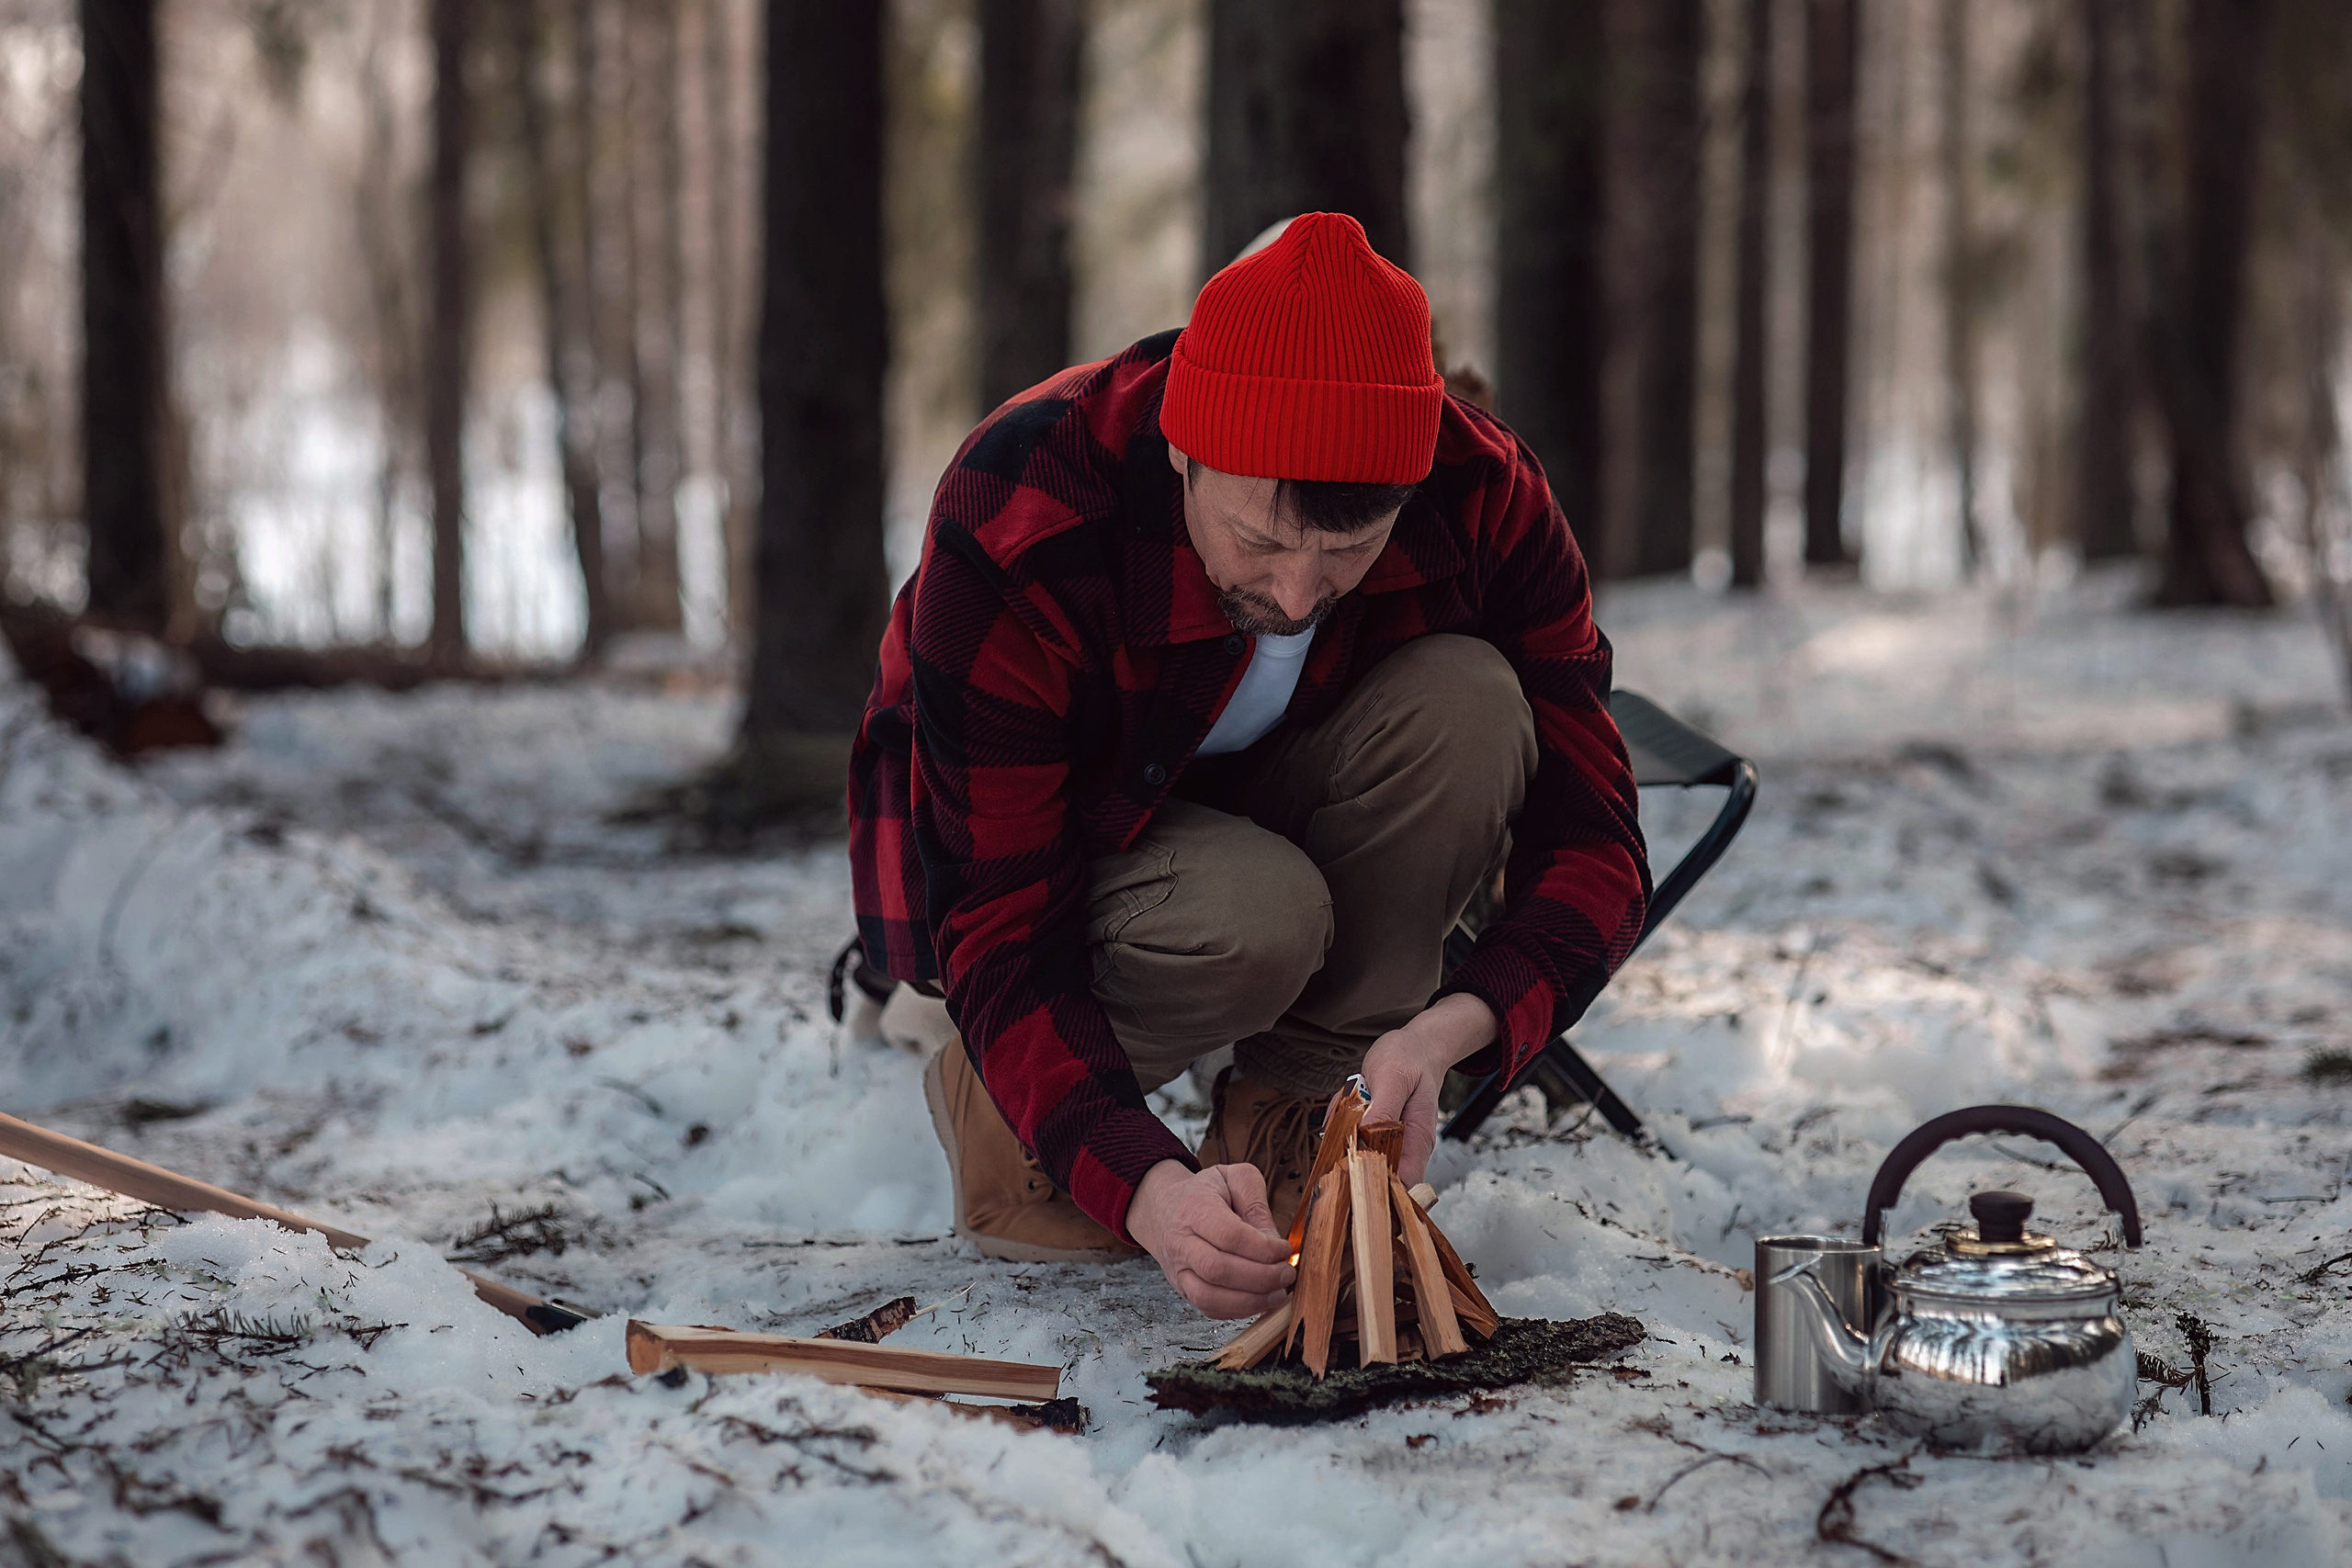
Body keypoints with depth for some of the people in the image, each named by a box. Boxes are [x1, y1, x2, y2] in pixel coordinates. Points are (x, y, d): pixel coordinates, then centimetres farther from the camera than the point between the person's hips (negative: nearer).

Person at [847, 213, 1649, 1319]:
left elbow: (1591, 842, -22)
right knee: (1253, 914, -36)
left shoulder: (1481, 494, -26)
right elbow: (1000, 939, -35)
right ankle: (989, 1098, -5)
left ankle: (1276, 1115, -11)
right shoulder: (1009, 535, -36)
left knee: (1467, 702, -28)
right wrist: (1148, 1189, -51)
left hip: (1257, 799, 4)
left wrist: (1452, 1027, -42)